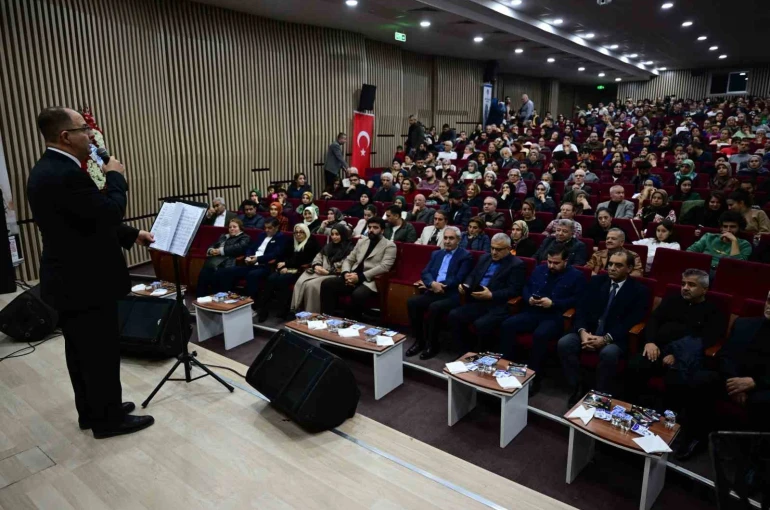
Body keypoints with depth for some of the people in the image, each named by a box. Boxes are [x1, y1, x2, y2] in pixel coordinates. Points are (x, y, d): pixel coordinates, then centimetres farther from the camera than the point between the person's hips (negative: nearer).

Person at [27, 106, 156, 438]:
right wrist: (115, 177, -7)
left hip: (69, 279, 10)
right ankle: (109, 419, 19)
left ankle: (92, 411, 34)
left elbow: (93, 221, 14)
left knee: (81, 350, 19)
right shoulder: (66, 174, -25)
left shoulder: (48, 169, 10)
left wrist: (132, 235, 13)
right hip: (87, 282, -10)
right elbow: (110, 213, -22)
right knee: (101, 352, 4)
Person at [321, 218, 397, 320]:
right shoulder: (361, 241, 21)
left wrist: (360, 277, -18)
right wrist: (346, 273, -5)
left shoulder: (389, 246, 2)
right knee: (327, 284, -16)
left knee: (358, 295, -37)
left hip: (369, 281, -6)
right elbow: (348, 260, 19)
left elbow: (384, 267, -12)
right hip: (352, 278, 6)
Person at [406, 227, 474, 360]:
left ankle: (432, 344, -14)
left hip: (451, 295, -5)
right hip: (433, 292, 6)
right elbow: (425, 272, 8)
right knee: (412, 302, -19)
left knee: (434, 307, -33)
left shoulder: (465, 256, 1)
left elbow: (458, 279, -10)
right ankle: (419, 340, -7)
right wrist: (432, 283, -14)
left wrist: (439, 285, -13)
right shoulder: (436, 254, 19)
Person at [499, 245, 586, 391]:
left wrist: (553, 303, -16)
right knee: (507, 325, -20)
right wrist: (529, 298, -3)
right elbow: (526, 287, 21)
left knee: (540, 335, -36)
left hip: (555, 317, -5)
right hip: (532, 313, 5)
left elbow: (577, 300, -5)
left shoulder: (576, 276, 4)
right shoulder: (539, 269, 19)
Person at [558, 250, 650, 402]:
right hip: (588, 331, 4)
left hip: (615, 338, -3)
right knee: (564, 343, -24)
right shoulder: (596, 281, 12)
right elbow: (581, 308, 5)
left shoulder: (639, 291, 2)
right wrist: (582, 331, -14)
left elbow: (632, 322, -9)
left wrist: (606, 338, -21)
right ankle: (575, 391, -12)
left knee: (609, 353, -36)